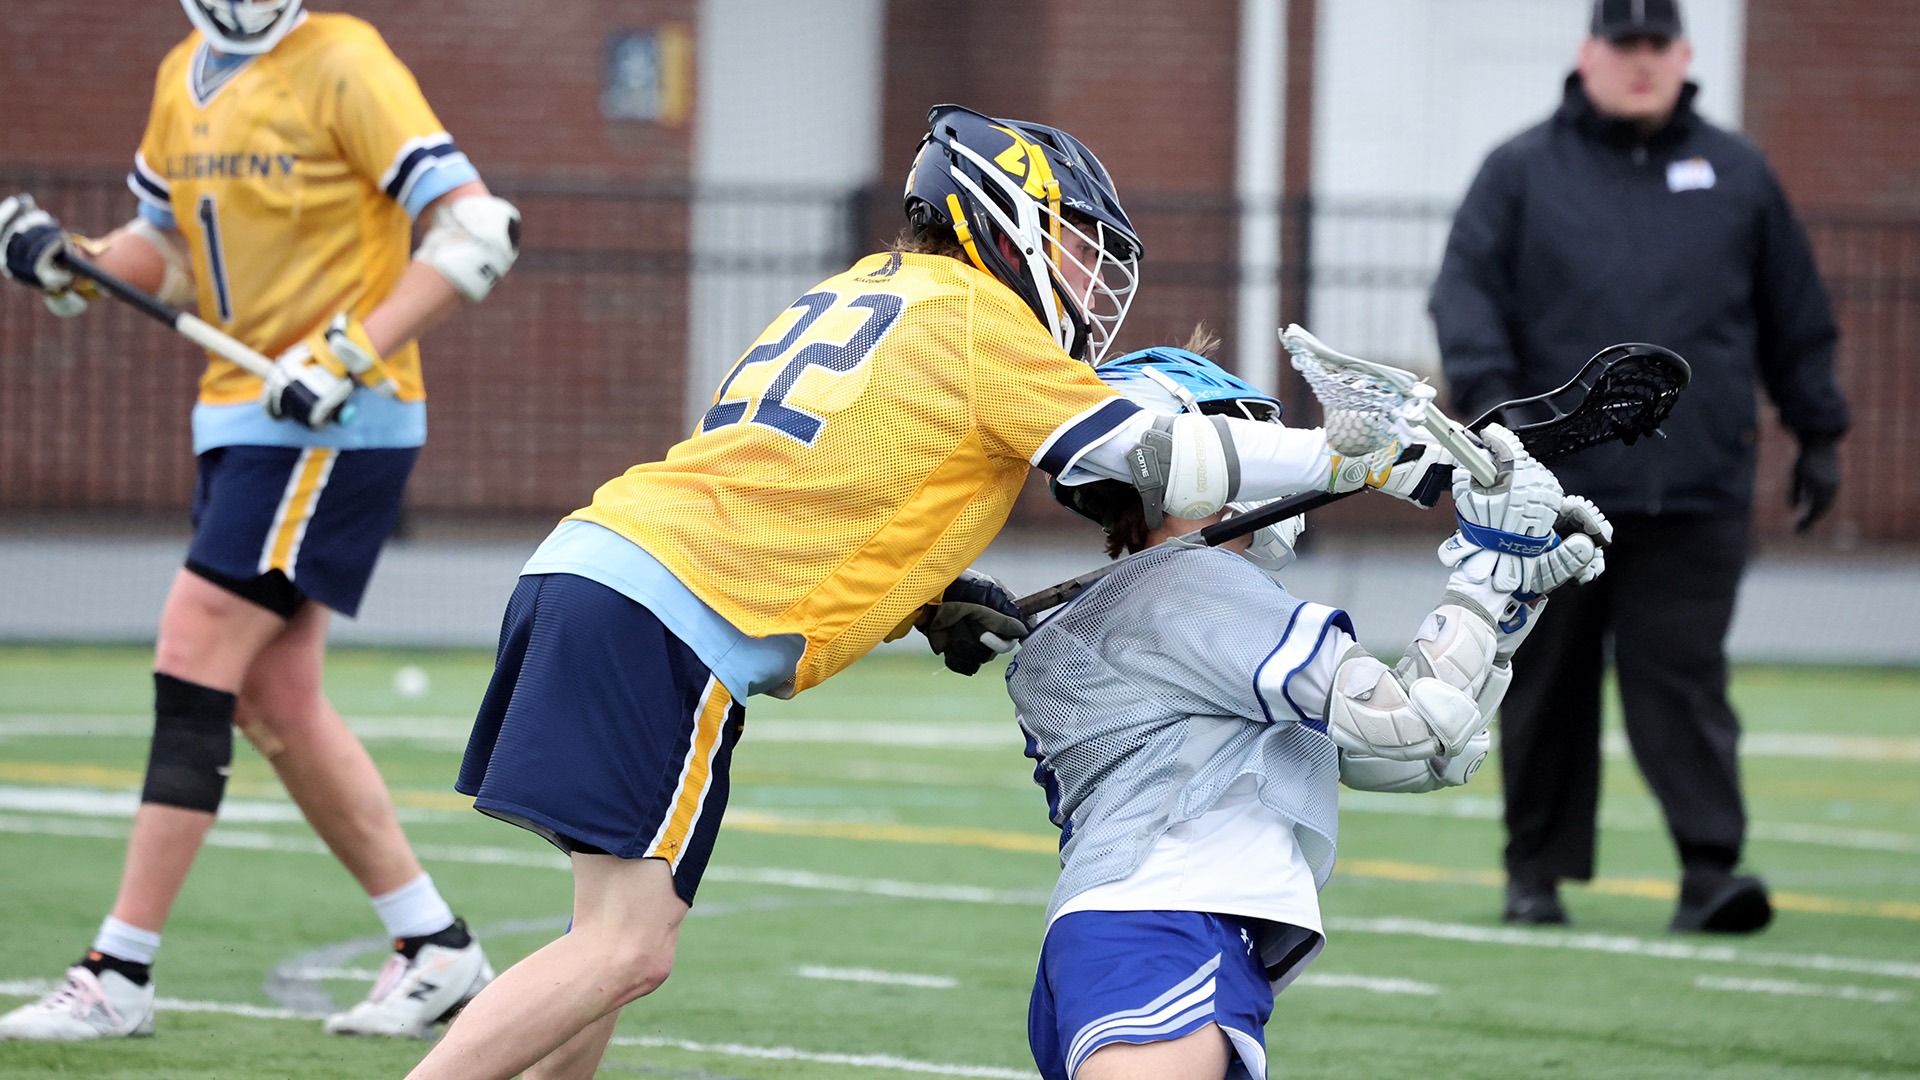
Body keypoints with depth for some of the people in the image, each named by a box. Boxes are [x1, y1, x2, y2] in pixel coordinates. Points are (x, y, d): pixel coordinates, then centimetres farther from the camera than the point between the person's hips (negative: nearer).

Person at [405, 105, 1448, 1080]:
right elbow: (1160, 461, -2)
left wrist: (930, 603, 14)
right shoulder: (977, 316, 0)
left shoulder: (862, 289, 24)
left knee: (628, 934, 14)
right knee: (624, 950, -11)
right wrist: (1361, 455, 7)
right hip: (668, 623, -9)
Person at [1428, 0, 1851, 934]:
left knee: (1683, 677, -8)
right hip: (1554, 485, 0)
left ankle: (1710, 869, -12)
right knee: (1547, 683, 7)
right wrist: (1489, 392, -18)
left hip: (1696, 494, 0)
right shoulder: (1522, 172, 8)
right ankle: (1537, 872, 17)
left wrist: (1818, 435, 15)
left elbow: (1796, 320, 18)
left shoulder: (1736, 174, 13)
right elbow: (1464, 287, -2)